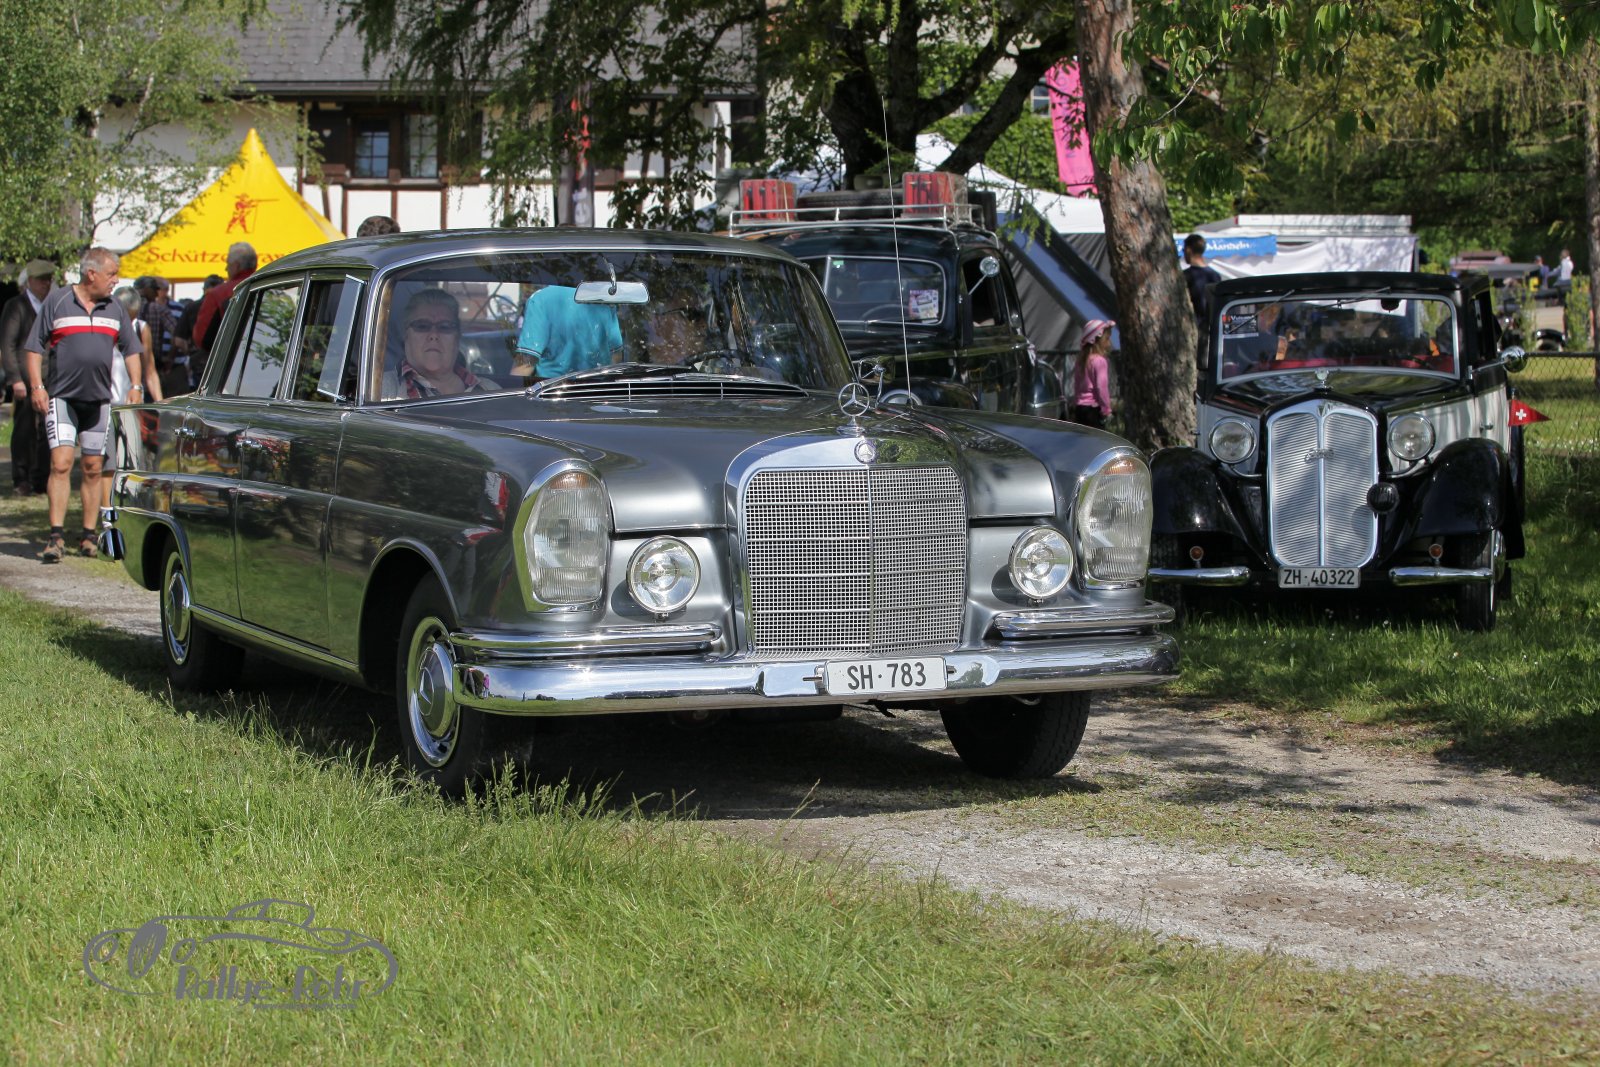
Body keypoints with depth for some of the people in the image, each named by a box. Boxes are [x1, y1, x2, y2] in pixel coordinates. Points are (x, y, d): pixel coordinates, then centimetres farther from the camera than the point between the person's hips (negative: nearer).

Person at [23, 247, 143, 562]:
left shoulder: (114, 309, 11)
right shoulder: (56, 301, -1)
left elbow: (131, 350, 17)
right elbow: (35, 347, 0)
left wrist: (135, 386, 6)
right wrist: (37, 386, -9)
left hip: (99, 398, 4)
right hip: (62, 397, -4)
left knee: (93, 469, 7)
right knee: (61, 463, -13)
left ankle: (89, 535, 15)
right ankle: (56, 536, -13)